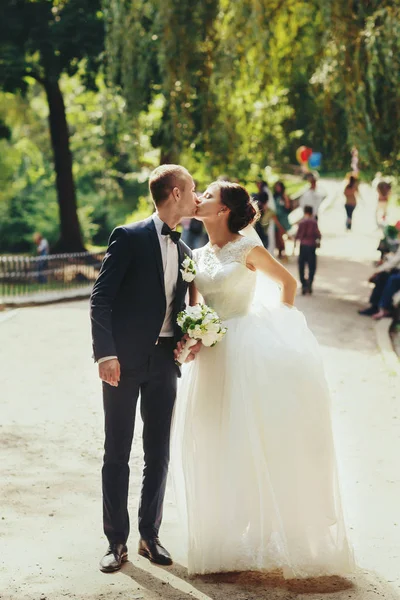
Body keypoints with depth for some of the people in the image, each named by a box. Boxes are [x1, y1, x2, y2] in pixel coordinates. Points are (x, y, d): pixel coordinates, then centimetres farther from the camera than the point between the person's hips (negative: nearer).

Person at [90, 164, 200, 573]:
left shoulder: (183, 251, 13)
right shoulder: (129, 238, -7)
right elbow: (101, 298, -12)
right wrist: (105, 354, -21)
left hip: (164, 360, 6)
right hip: (125, 360, -6)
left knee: (158, 452, 9)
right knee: (117, 453, 2)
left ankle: (150, 535, 21)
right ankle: (116, 541, 11)